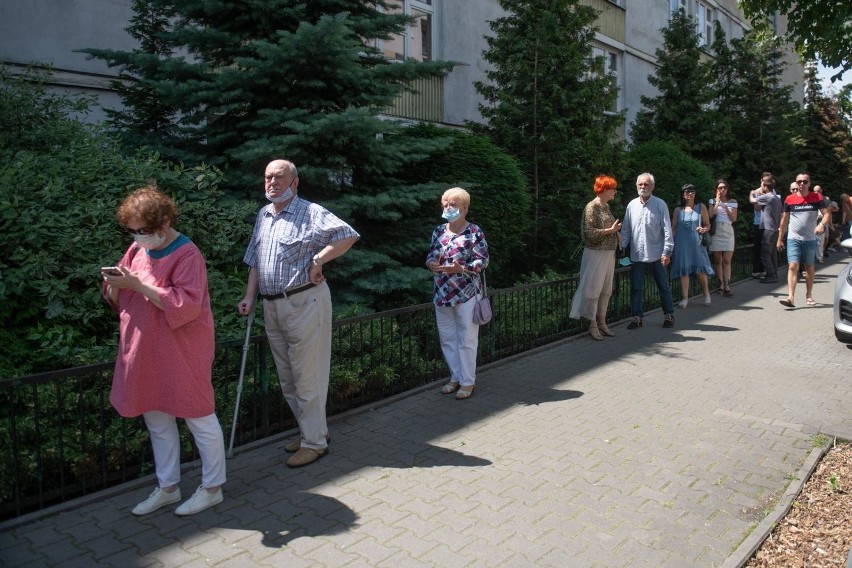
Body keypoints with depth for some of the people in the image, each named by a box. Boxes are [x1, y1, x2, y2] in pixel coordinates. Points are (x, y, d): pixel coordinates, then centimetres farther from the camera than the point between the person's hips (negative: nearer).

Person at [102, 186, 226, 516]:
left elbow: (186, 304, -25)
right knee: (157, 420, 17)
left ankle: (213, 488, 21)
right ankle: (167, 488, 33)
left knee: (199, 419, 5)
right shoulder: (138, 249, 8)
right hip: (143, 352, 8)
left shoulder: (187, 254, -15)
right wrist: (114, 284, -10)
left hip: (181, 353, -8)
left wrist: (137, 284, -26)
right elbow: (115, 298, 14)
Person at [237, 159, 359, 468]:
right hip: (271, 306, 8)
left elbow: (348, 236, -19)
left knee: (307, 377, -1)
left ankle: (314, 442, 12)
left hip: (304, 302, -8)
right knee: (287, 379, 16)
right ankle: (310, 429, 31)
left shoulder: (311, 213, -9)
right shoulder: (262, 215, 15)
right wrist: (250, 296, 10)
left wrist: (317, 261, -19)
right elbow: (255, 260, 19)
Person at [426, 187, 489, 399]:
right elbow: (430, 256, 12)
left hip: (466, 295, -6)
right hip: (442, 295, 6)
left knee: (466, 339, 2)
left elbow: (483, 260, -11)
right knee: (447, 339, 13)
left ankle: (468, 381, 15)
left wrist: (462, 268, -27)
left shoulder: (474, 232, -8)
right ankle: (456, 377, 28)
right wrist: (431, 264, -12)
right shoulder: (439, 231, 8)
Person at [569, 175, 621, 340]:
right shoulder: (592, 207, -12)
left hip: (609, 253, 8)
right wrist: (611, 230, -18)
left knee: (606, 290, 11)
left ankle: (602, 322, 20)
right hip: (596, 253, -8)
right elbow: (589, 233, -19)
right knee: (593, 289, -2)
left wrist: (616, 230, 3)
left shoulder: (606, 206, 12)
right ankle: (592, 325, 7)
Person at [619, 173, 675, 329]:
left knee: (663, 287, 10)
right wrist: (622, 247, 0)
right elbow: (625, 230, 8)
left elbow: (667, 229, -6)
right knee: (636, 288, 5)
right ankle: (636, 317, 15)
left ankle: (669, 315, 23)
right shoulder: (632, 205, 5)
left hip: (656, 255, -2)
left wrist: (667, 251, -11)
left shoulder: (660, 205, -3)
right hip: (636, 255, 2)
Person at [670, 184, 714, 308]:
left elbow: (708, 225, 9)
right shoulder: (678, 210, 8)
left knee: (700, 269, -5)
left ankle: (706, 293, 18)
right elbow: (673, 228, 11)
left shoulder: (701, 208, 6)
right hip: (682, 244, 1)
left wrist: (704, 229, -13)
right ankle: (685, 298, 7)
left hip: (696, 243, -1)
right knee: (683, 270, 1)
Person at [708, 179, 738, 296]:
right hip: (716, 231, -1)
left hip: (728, 231, 1)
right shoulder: (713, 201, 7)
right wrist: (717, 203, -8)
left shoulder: (733, 202, 10)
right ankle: (720, 285, 4)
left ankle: (726, 286, -7)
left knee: (727, 261, -5)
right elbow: (710, 216, -7)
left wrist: (727, 209, -11)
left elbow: (734, 219, 4)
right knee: (717, 260, -1)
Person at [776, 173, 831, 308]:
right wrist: (780, 239, 9)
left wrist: (821, 224, -24)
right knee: (793, 266, -12)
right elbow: (784, 220, 8)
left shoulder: (817, 197, 2)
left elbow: (826, 214, -1)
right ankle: (791, 298, -18)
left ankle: (809, 296, 25)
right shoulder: (789, 199, 2)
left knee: (809, 267, 12)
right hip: (793, 239, -1)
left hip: (810, 239, 1)